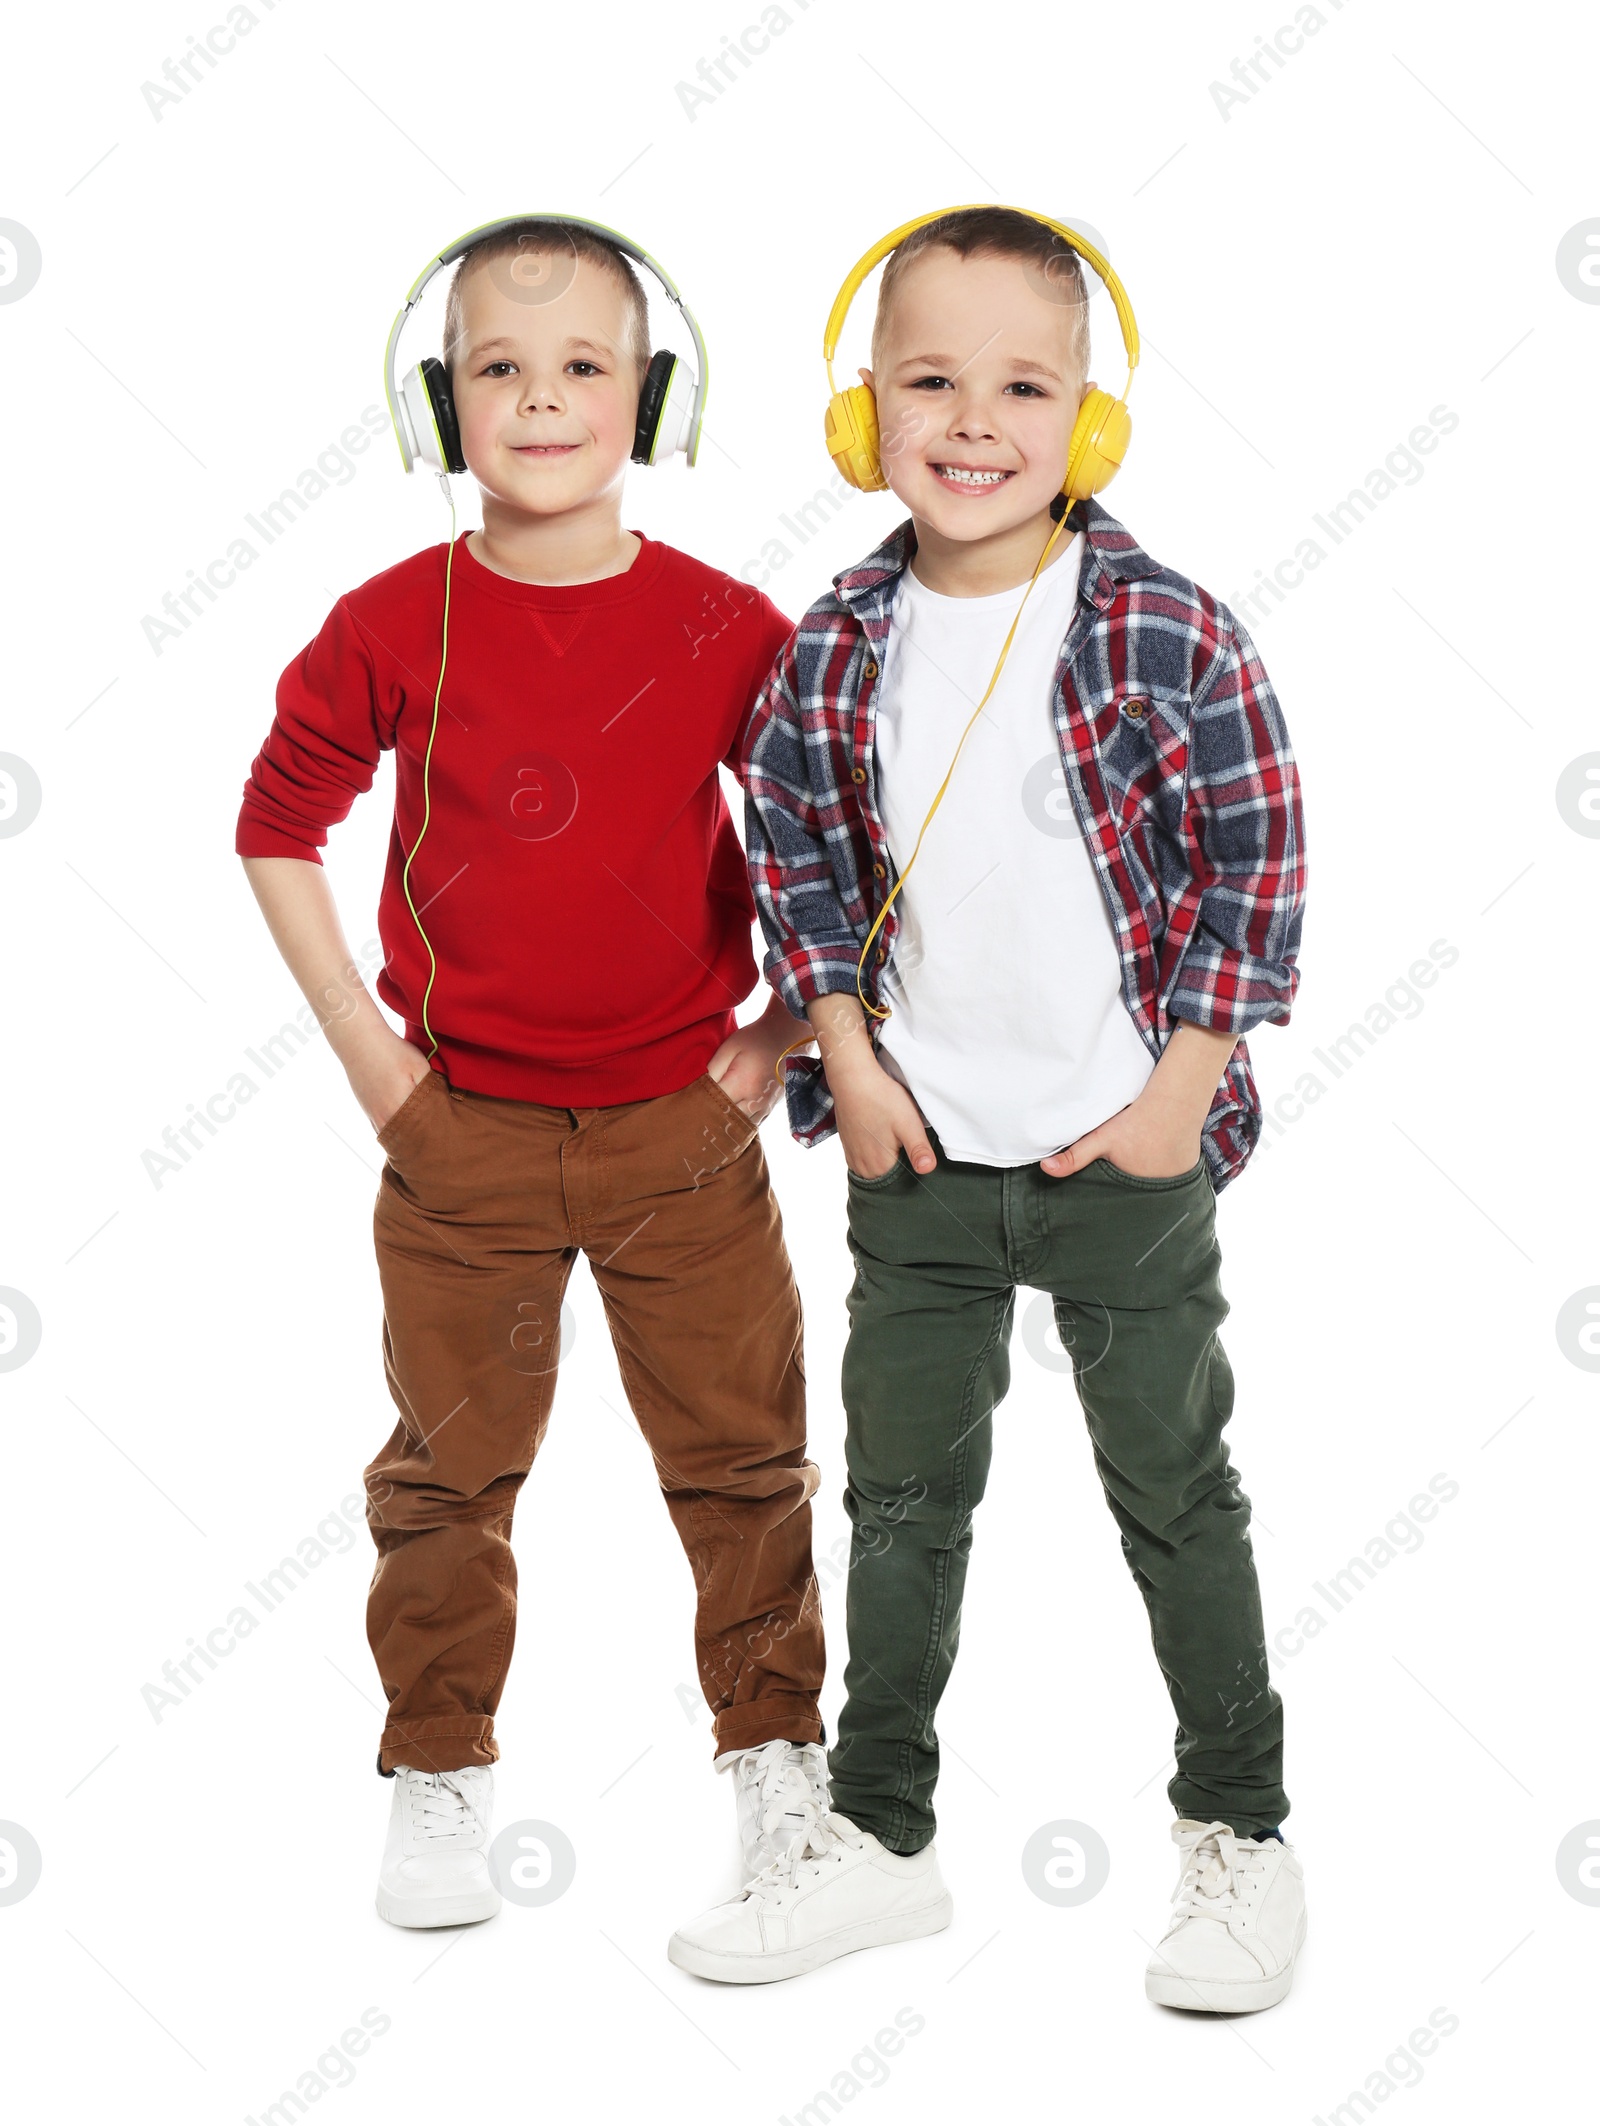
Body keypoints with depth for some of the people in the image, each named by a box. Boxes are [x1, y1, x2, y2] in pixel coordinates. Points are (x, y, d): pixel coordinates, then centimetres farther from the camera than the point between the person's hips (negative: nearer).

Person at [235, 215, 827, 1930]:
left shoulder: (728, 629, -5)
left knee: (742, 1451, 10)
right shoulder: (391, 627, -5)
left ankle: (777, 1749, 28)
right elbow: (276, 827, 5)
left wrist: (783, 1034, 0)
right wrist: (360, 1045, 0)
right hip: (463, 1128, 0)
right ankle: (438, 1774, 26)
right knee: (451, 1463, 10)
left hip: (683, 1122, 0)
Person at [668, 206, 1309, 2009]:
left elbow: (1259, 856, -8)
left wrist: (1185, 1085, -11)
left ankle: (1237, 1829, 28)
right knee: (900, 1489, 14)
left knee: (1174, 1488, 10)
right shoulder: (835, 652, -3)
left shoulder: (1164, 633, -12)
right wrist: (849, 1056, 0)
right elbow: (792, 850, 8)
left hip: (1127, 1150, -3)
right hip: (918, 1151, 3)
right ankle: (876, 1834, 30)